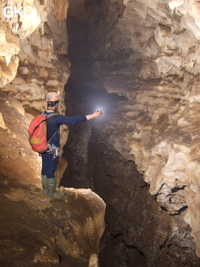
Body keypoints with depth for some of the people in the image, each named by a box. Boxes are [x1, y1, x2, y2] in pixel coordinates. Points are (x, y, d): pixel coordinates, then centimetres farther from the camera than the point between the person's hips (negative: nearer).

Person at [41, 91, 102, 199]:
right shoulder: (56, 118, -25)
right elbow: (73, 120, -32)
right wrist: (92, 115, -31)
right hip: (52, 150, -8)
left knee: (45, 168, 18)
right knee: (51, 170, 6)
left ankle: (45, 189, 34)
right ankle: (51, 192, 23)